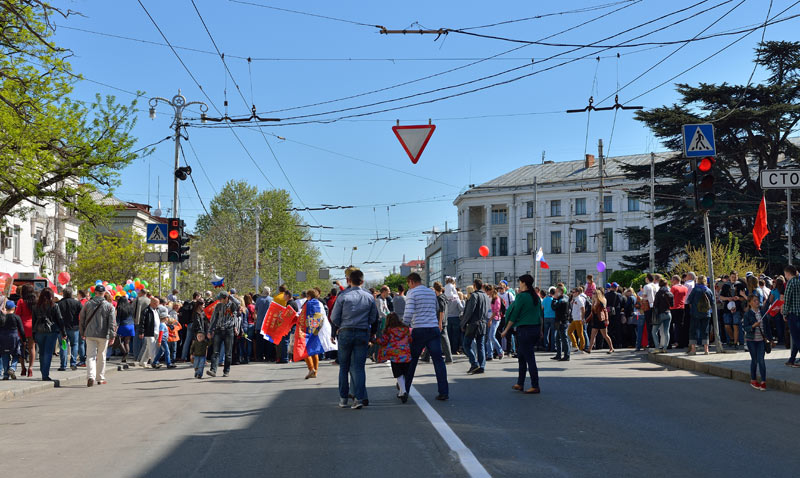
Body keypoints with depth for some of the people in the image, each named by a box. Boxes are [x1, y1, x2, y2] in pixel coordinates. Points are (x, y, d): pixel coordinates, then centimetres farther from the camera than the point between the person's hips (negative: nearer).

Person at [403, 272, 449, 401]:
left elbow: (408, 313, -14)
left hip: (419, 330, -4)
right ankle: (444, 392, -4)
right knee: (438, 360, 1)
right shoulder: (432, 292, 14)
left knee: (411, 361, 8)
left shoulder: (412, 293, -4)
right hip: (434, 328, 4)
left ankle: (405, 390, 17)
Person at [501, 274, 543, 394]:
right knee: (521, 356, 17)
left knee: (529, 358, -4)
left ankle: (535, 387, -2)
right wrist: (540, 330, 22)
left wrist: (506, 330, -3)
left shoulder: (522, 296, -12)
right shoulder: (536, 296, 10)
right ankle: (520, 384, 22)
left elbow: (514, 315, -10)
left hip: (525, 329, -8)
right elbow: (540, 314, 15)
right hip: (536, 328, 8)